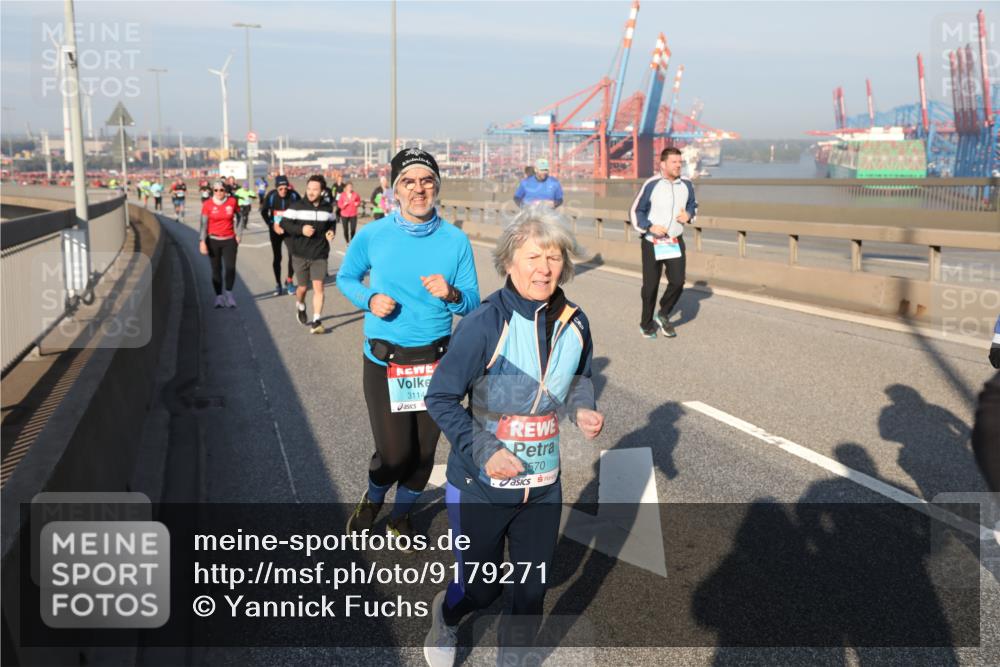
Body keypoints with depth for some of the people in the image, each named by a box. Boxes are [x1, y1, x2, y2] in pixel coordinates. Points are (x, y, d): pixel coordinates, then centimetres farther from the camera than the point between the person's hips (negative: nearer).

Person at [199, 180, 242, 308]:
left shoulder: (232, 202, -1)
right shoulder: (208, 205, -4)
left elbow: (237, 218, 11)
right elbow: (203, 224, -4)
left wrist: (238, 234, 8)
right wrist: (202, 242, -9)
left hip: (229, 240, 0)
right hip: (213, 240, 0)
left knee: (231, 267, -8)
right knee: (216, 269, 6)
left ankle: (229, 293, 12)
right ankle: (219, 295, 16)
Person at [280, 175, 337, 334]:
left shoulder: (327, 207, 2)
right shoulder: (296, 206, -7)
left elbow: (332, 222, 19)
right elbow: (284, 223, -7)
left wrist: (331, 231, -3)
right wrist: (301, 230, -21)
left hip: (320, 255, 1)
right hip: (300, 255, -1)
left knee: (318, 287, -10)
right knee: (303, 287, 10)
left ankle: (316, 322, -6)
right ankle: (300, 306, 44)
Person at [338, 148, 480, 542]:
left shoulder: (456, 240, -6)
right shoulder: (371, 235, -8)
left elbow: (472, 303, -1)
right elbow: (345, 278, 9)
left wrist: (451, 294, -23)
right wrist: (370, 299, -12)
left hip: (437, 362, 2)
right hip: (384, 362, -2)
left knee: (424, 452, 13)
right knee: (394, 453, -6)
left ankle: (401, 515, 42)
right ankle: (372, 501, 30)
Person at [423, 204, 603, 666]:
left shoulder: (574, 323, -5)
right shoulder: (485, 324, -21)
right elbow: (441, 398, -14)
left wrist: (582, 411, -7)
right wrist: (483, 452, -23)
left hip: (543, 484, 4)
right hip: (481, 485, -4)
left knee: (532, 590, 16)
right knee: (481, 586, 12)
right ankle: (445, 616, 49)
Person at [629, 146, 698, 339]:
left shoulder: (686, 185, 2)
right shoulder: (651, 185, -11)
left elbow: (693, 205, 20)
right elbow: (635, 211, -4)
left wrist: (689, 215, -3)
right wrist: (649, 227, -18)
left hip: (675, 242, 3)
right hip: (652, 242, -3)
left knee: (678, 281, -8)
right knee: (650, 285, 3)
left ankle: (663, 315, 17)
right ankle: (646, 323, 22)